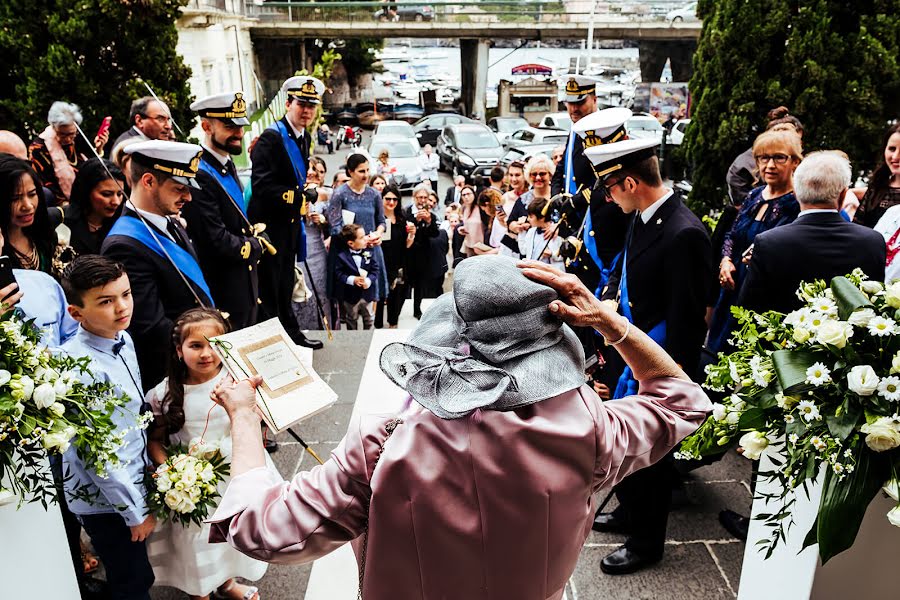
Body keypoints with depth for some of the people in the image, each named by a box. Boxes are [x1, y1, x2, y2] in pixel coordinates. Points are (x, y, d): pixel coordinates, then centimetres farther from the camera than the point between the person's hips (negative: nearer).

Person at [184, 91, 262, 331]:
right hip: (224, 292, -10)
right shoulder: (200, 176, -23)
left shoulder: (228, 165, 9)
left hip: (247, 284, 10)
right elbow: (216, 241, -26)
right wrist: (256, 247, -10)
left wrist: (254, 237, 0)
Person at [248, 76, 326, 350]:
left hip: (290, 222, 9)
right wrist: (299, 200, -24)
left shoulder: (303, 138, 11)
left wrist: (304, 196, 7)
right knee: (269, 285, 0)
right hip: (270, 223, -9)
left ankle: (291, 332, 30)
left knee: (285, 283, 19)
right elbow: (262, 185, -24)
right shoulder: (271, 137, -17)